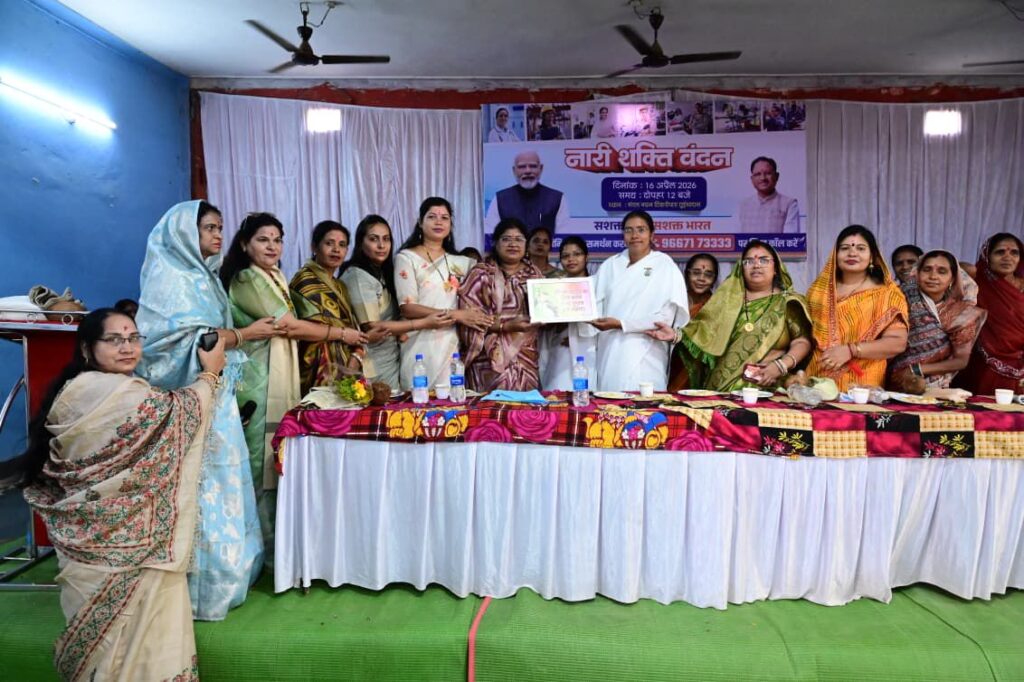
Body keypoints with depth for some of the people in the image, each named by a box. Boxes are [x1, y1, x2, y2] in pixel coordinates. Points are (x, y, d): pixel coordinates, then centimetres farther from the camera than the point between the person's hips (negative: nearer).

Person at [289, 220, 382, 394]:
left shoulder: (339, 286, 19)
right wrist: (341, 333, -6)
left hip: (343, 367, 7)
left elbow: (352, 325, 13)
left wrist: (355, 359, -3)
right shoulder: (305, 280, -4)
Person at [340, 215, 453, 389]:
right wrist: (424, 323, -18)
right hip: (371, 368, -8)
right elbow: (372, 327, -18)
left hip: (390, 362, 8)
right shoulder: (357, 276, -15)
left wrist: (401, 330, -4)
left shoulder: (382, 273, 11)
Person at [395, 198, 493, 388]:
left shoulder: (459, 263, 15)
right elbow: (407, 307, -9)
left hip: (451, 345, 4)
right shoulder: (406, 258, 1)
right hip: (421, 346, -4)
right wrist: (455, 315, -14)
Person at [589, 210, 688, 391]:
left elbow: (665, 318, -8)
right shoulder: (609, 265, 12)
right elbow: (596, 305, 7)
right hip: (610, 353, 3)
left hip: (644, 358, -3)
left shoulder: (665, 266, 0)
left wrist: (620, 324, -14)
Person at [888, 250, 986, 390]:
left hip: (935, 390, 1)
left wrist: (917, 370, -8)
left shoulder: (963, 313, 5)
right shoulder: (904, 299, -4)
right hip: (895, 386, -1)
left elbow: (961, 360, 2)